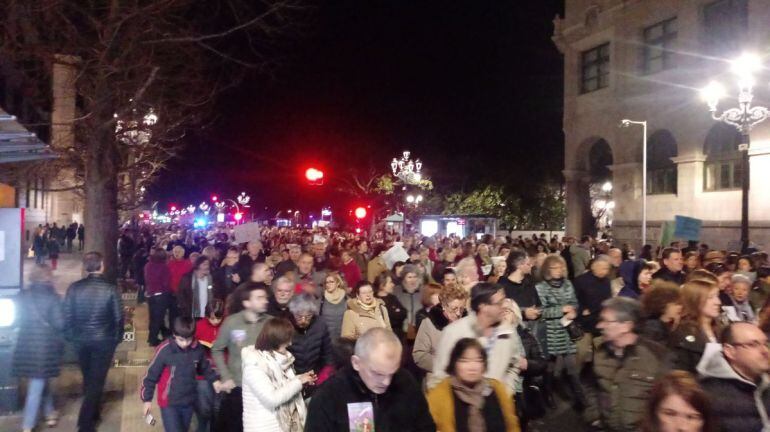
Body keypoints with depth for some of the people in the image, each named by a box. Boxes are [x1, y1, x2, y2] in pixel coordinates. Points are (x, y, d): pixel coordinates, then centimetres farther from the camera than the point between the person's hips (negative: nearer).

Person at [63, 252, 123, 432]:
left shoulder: (74, 287, -7)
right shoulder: (110, 289, -13)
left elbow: (67, 315, -4)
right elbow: (118, 316, -8)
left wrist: (70, 336, 10)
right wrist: (118, 337, 6)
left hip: (81, 340, 3)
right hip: (104, 340, -3)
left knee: (88, 378, 21)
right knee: (97, 380, 4)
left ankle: (92, 414, 36)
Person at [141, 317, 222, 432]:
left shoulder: (198, 348, -7)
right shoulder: (165, 350, -19)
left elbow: (205, 367, 14)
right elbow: (151, 374, -9)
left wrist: (214, 380, 3)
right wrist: (147, 399, -3)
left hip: (189, 401, 4)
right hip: (169, 403, -4)